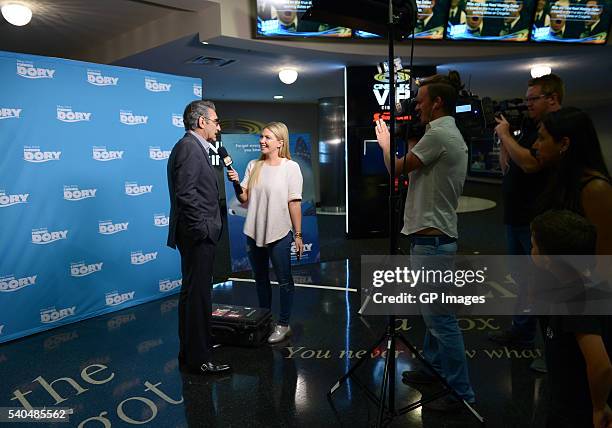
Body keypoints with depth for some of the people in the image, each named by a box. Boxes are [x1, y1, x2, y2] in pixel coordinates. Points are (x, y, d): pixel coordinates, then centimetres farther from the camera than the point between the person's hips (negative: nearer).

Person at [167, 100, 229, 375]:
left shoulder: (194, 147, 17)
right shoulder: (189, 147, -14)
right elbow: (186, 193, -23)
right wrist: (202, 228, -20)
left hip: (198, 236, 11)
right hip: (197, 237, -11)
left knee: (194, 293, 17)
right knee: (198, 295, -3)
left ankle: (191, 352, 30)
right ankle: (198, 359, 8)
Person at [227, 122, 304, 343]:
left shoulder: (290, 167, -6)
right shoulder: (253, 166, 6)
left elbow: (294, 202, -8)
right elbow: (244, 198, 4)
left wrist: (298, 235, -8)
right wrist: (236, 183, -15)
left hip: (279, 233, -5)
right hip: (254, 232, 5)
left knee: (284, 281, 6)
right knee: (261, 279, 17)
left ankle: (283, 325, 20)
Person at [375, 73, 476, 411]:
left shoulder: (438, 134, -16)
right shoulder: (452, 134, 17)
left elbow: (398, 168, -10)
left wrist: (385, 144, 9)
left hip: (431, 240, -11)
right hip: (434, 237, 11)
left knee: (441, 318, -4)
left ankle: (461, 393, 6)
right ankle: (434, 367, 35)